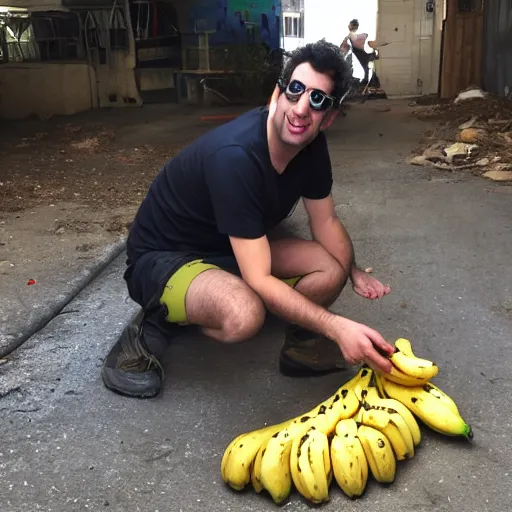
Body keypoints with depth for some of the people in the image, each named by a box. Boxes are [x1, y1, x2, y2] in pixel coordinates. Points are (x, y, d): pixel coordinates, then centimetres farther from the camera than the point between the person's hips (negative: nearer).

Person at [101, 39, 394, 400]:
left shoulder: (311, 145, -9)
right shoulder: (236, 156, -34)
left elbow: (326, 221, 6)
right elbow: (259, 281, -34)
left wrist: (353, 272, -11)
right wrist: (336, 327, -36)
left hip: (230, 253, 8)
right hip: (162, 257, -7)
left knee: (332, 269, -9)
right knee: (244, 314, -37)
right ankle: (154, 328, -10)